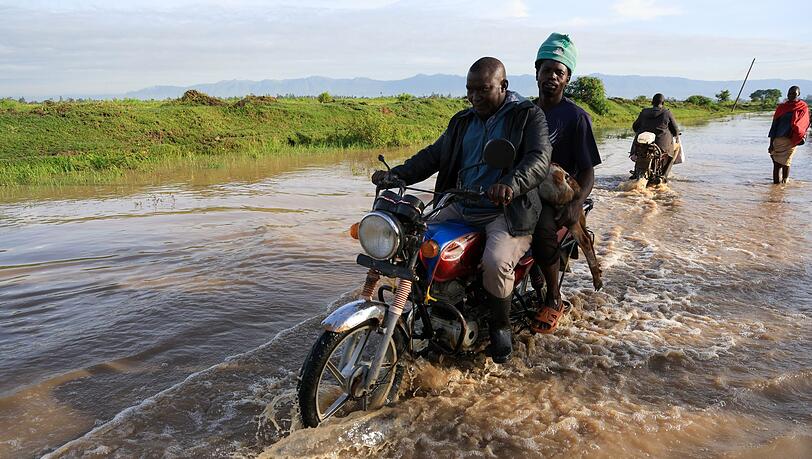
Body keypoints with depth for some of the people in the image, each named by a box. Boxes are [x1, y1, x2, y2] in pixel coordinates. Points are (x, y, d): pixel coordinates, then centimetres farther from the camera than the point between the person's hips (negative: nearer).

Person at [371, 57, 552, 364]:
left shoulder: (527, 116, -2)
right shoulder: (463, 121, 17)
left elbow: (539, 159, -18)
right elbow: (434, 154, 13)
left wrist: (511, 184, -39)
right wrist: (396, 175, -3)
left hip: (508, 211, -6)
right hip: (462, 206, 7)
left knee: (496, 263, -31)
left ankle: (500, 326, -3)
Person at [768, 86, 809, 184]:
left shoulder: (803, 108, 5)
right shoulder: (781, 107, 11)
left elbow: (804, 124, 3)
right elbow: (774, 125, 11)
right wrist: (771, 143, 6)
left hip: (790, 140, -2)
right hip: (777, 139, 2)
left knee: (785, 162, -2)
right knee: (776, 163, 2)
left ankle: (784, 181, 8)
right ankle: (776, 182, 8)